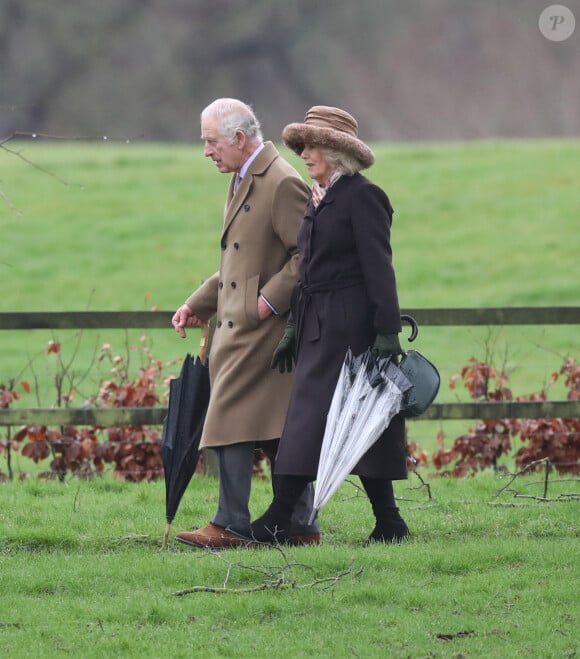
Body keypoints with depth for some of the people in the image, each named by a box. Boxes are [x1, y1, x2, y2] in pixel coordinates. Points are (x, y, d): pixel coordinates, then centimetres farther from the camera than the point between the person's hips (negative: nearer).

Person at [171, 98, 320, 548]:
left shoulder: (283, 184, -14)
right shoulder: (243, 181, 18)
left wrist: (270, 300, -21)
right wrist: (198, 305, 18)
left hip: (260, 327, -10)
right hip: (239, 327, 10)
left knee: (231, 421, -11)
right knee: (275, 429, 9)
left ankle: (230, 526, -9)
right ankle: (299, 525, 12)